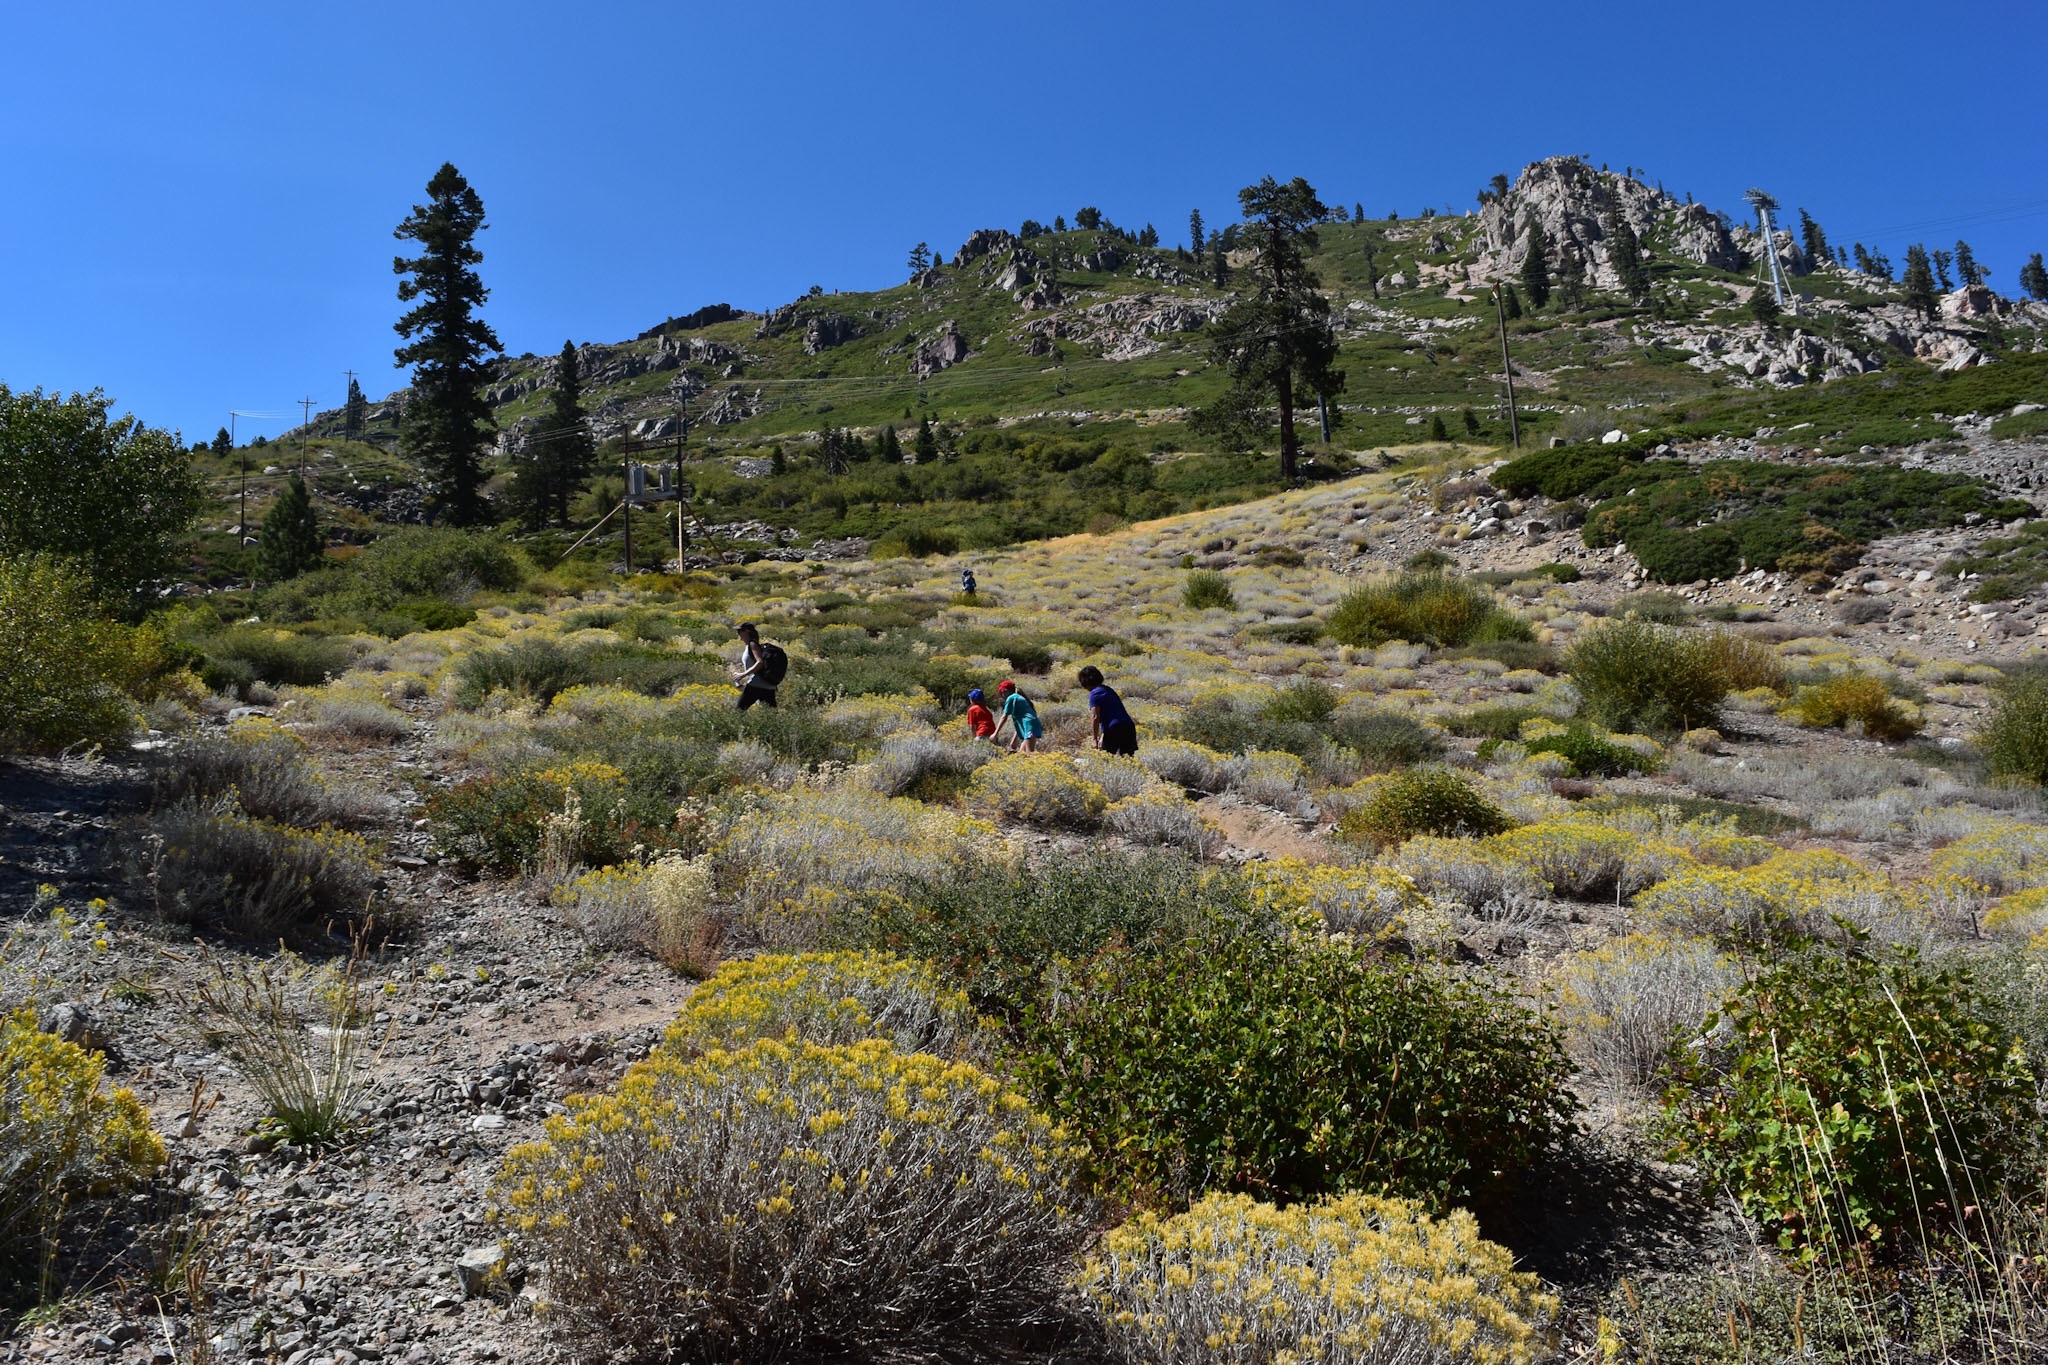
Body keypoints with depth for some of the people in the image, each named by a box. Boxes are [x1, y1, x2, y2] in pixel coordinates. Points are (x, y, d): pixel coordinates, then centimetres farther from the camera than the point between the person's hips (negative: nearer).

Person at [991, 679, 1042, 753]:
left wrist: (996, 733, 8)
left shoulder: (1011, 698, 2)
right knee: (1021, 753, 9)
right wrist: (1015, 740, 29)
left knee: (1030, 754, -17)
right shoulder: (1019, 697, 28)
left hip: (1030, 726, -9)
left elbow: (1004, 718, 1)